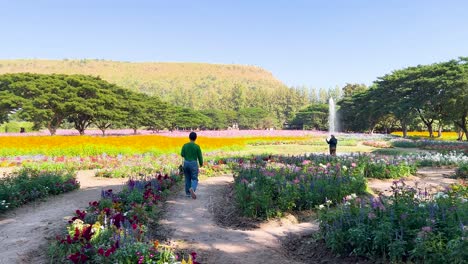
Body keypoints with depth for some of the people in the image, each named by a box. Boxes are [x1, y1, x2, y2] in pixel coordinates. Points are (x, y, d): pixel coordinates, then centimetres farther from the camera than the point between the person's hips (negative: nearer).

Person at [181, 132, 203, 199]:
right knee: (194, 179, 0)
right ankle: (192, 189, -27)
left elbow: (182, 154, 3)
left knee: (187, 179, 15)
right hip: (194, 164, -3)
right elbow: (200, 156, -4)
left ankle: (188, 192, 20)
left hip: (186, 163, 3)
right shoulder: (197, 146, -9)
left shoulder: (185, 145, -1)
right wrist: (201, 163, 13)